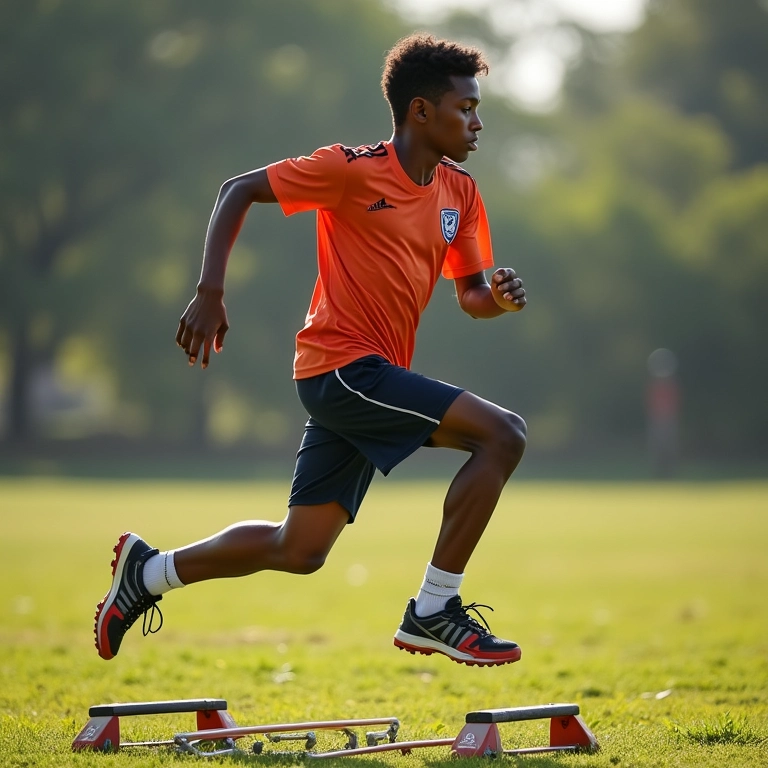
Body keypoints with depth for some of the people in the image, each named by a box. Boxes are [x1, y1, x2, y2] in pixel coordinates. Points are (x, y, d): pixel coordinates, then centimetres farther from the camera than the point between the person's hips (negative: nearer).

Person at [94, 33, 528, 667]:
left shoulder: (460, 193, 10)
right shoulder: (353, 169, -11)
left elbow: (471, 296, 17)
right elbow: (238, 190, -4)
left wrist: (499, 298, -7)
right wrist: (211, 294, -12)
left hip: (374, 379, 8)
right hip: (343, 366, -8)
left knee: (298, 551, 11)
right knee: (504, 434, -20)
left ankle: (149, 570, 29)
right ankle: (434, 612, -14)